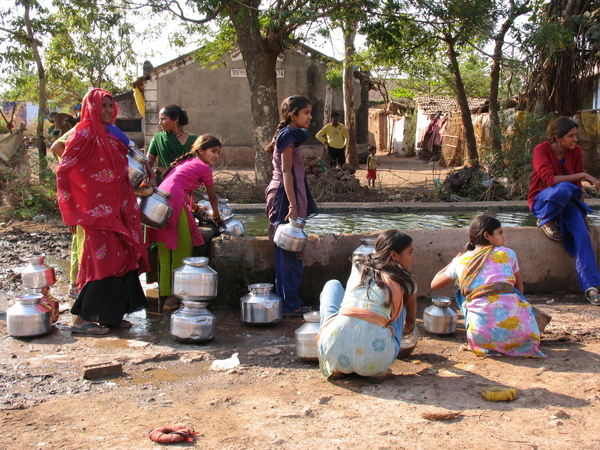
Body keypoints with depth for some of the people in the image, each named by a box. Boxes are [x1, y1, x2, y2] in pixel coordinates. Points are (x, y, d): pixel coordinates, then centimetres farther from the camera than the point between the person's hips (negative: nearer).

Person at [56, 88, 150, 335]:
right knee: (104, 261, -9)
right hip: (98, 210, -8)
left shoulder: (109, 135, 15)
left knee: (124, 259, 7)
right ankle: (82, 319, 0)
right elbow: (63, 171, -14)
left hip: (118, 208, 8)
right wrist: (71, 212, -16)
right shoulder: (84, 133, -10)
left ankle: (111, 314, 17)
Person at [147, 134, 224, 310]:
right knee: (183, 247, -1)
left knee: (165, 250, 11)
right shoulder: (204, 168, 6)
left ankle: (166, 294, 15)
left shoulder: (185, 162, 29)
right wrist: (216, 216, 32)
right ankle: (176, 294, 0)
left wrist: (194, 207, 52)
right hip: (173, 200, -9)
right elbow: (212, 197, 17)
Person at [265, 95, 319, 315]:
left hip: (283, 194, 10)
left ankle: (291, 301, 18)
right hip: (286, 195, -10)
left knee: (289, 251, 12)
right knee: (289, 252, -5)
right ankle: (290, 304, 1)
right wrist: (293, 206, -23)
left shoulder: (287, 135, 17)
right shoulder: (289, 136, -12)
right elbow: (286, 172, -18)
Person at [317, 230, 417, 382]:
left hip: (333, 353, 2)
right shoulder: (406, 282, 15)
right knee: (399, 305, 26)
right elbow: (410, 321, 35)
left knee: (332, 284, 29)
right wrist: (408, 327, 61)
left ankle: (337, 367, 22)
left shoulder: (358, 272, 22)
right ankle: (379, 370, 14)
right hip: (373, 359, -1)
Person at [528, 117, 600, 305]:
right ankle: (546, 220, -11)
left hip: (567, 203, 4)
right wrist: (582, 175, -29)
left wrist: (583, 212, 3)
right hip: (542, 201, -4)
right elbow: (550, 179, -28)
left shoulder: (576, 151, -1)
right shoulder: (541, 150, -15)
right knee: (564, 188, -38)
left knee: (582, 234, -24)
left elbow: (578, 187, 6)